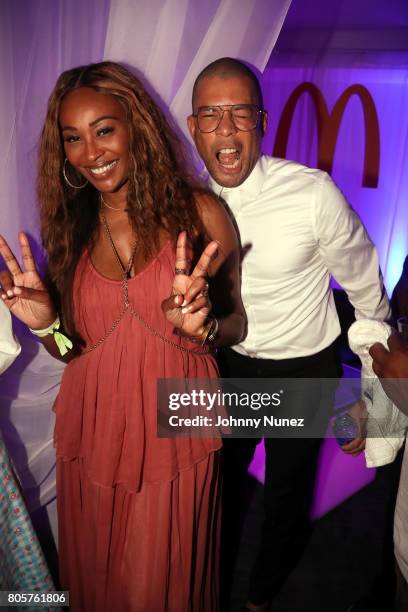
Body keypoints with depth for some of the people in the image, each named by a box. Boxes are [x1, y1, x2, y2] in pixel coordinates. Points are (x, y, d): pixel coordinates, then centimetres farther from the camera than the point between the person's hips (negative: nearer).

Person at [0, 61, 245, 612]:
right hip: (92, 436, 3)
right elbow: (73, 348, 4)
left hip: (173, 433, -2)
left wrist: (202, 324, -25)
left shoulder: (199, 212, -11)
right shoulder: (71, 227, -1)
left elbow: (236, 325, -4)